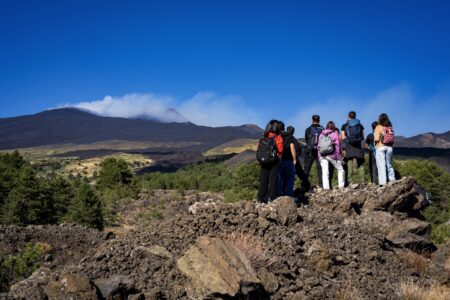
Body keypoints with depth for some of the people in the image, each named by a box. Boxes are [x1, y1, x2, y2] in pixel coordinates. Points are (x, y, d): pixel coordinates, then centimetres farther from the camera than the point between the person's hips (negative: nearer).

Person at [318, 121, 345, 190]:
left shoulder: (321, 134, 10)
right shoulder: (335, 134, 0)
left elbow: (318, 146, 10)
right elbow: (337, 146, -3)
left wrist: (319, 156, 16)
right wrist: (339, 156, 3)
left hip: (322, 155, 3)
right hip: (332, 155, -3)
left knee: (325, 172, 2)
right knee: (340, 170, 11)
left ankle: (326, 187, -8)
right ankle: (341, 186, 7)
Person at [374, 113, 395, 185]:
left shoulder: (378, 127, -4)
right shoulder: (390, 127, 7)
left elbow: (376, 139, -11)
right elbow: (392, 140, 6)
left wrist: (375, 140, 8)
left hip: (380, 147, -4)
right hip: (389, 148, 4)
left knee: (381, 166, -5)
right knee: (389, 165, 14)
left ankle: (382, 183, -10)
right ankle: (393, 181, 15)